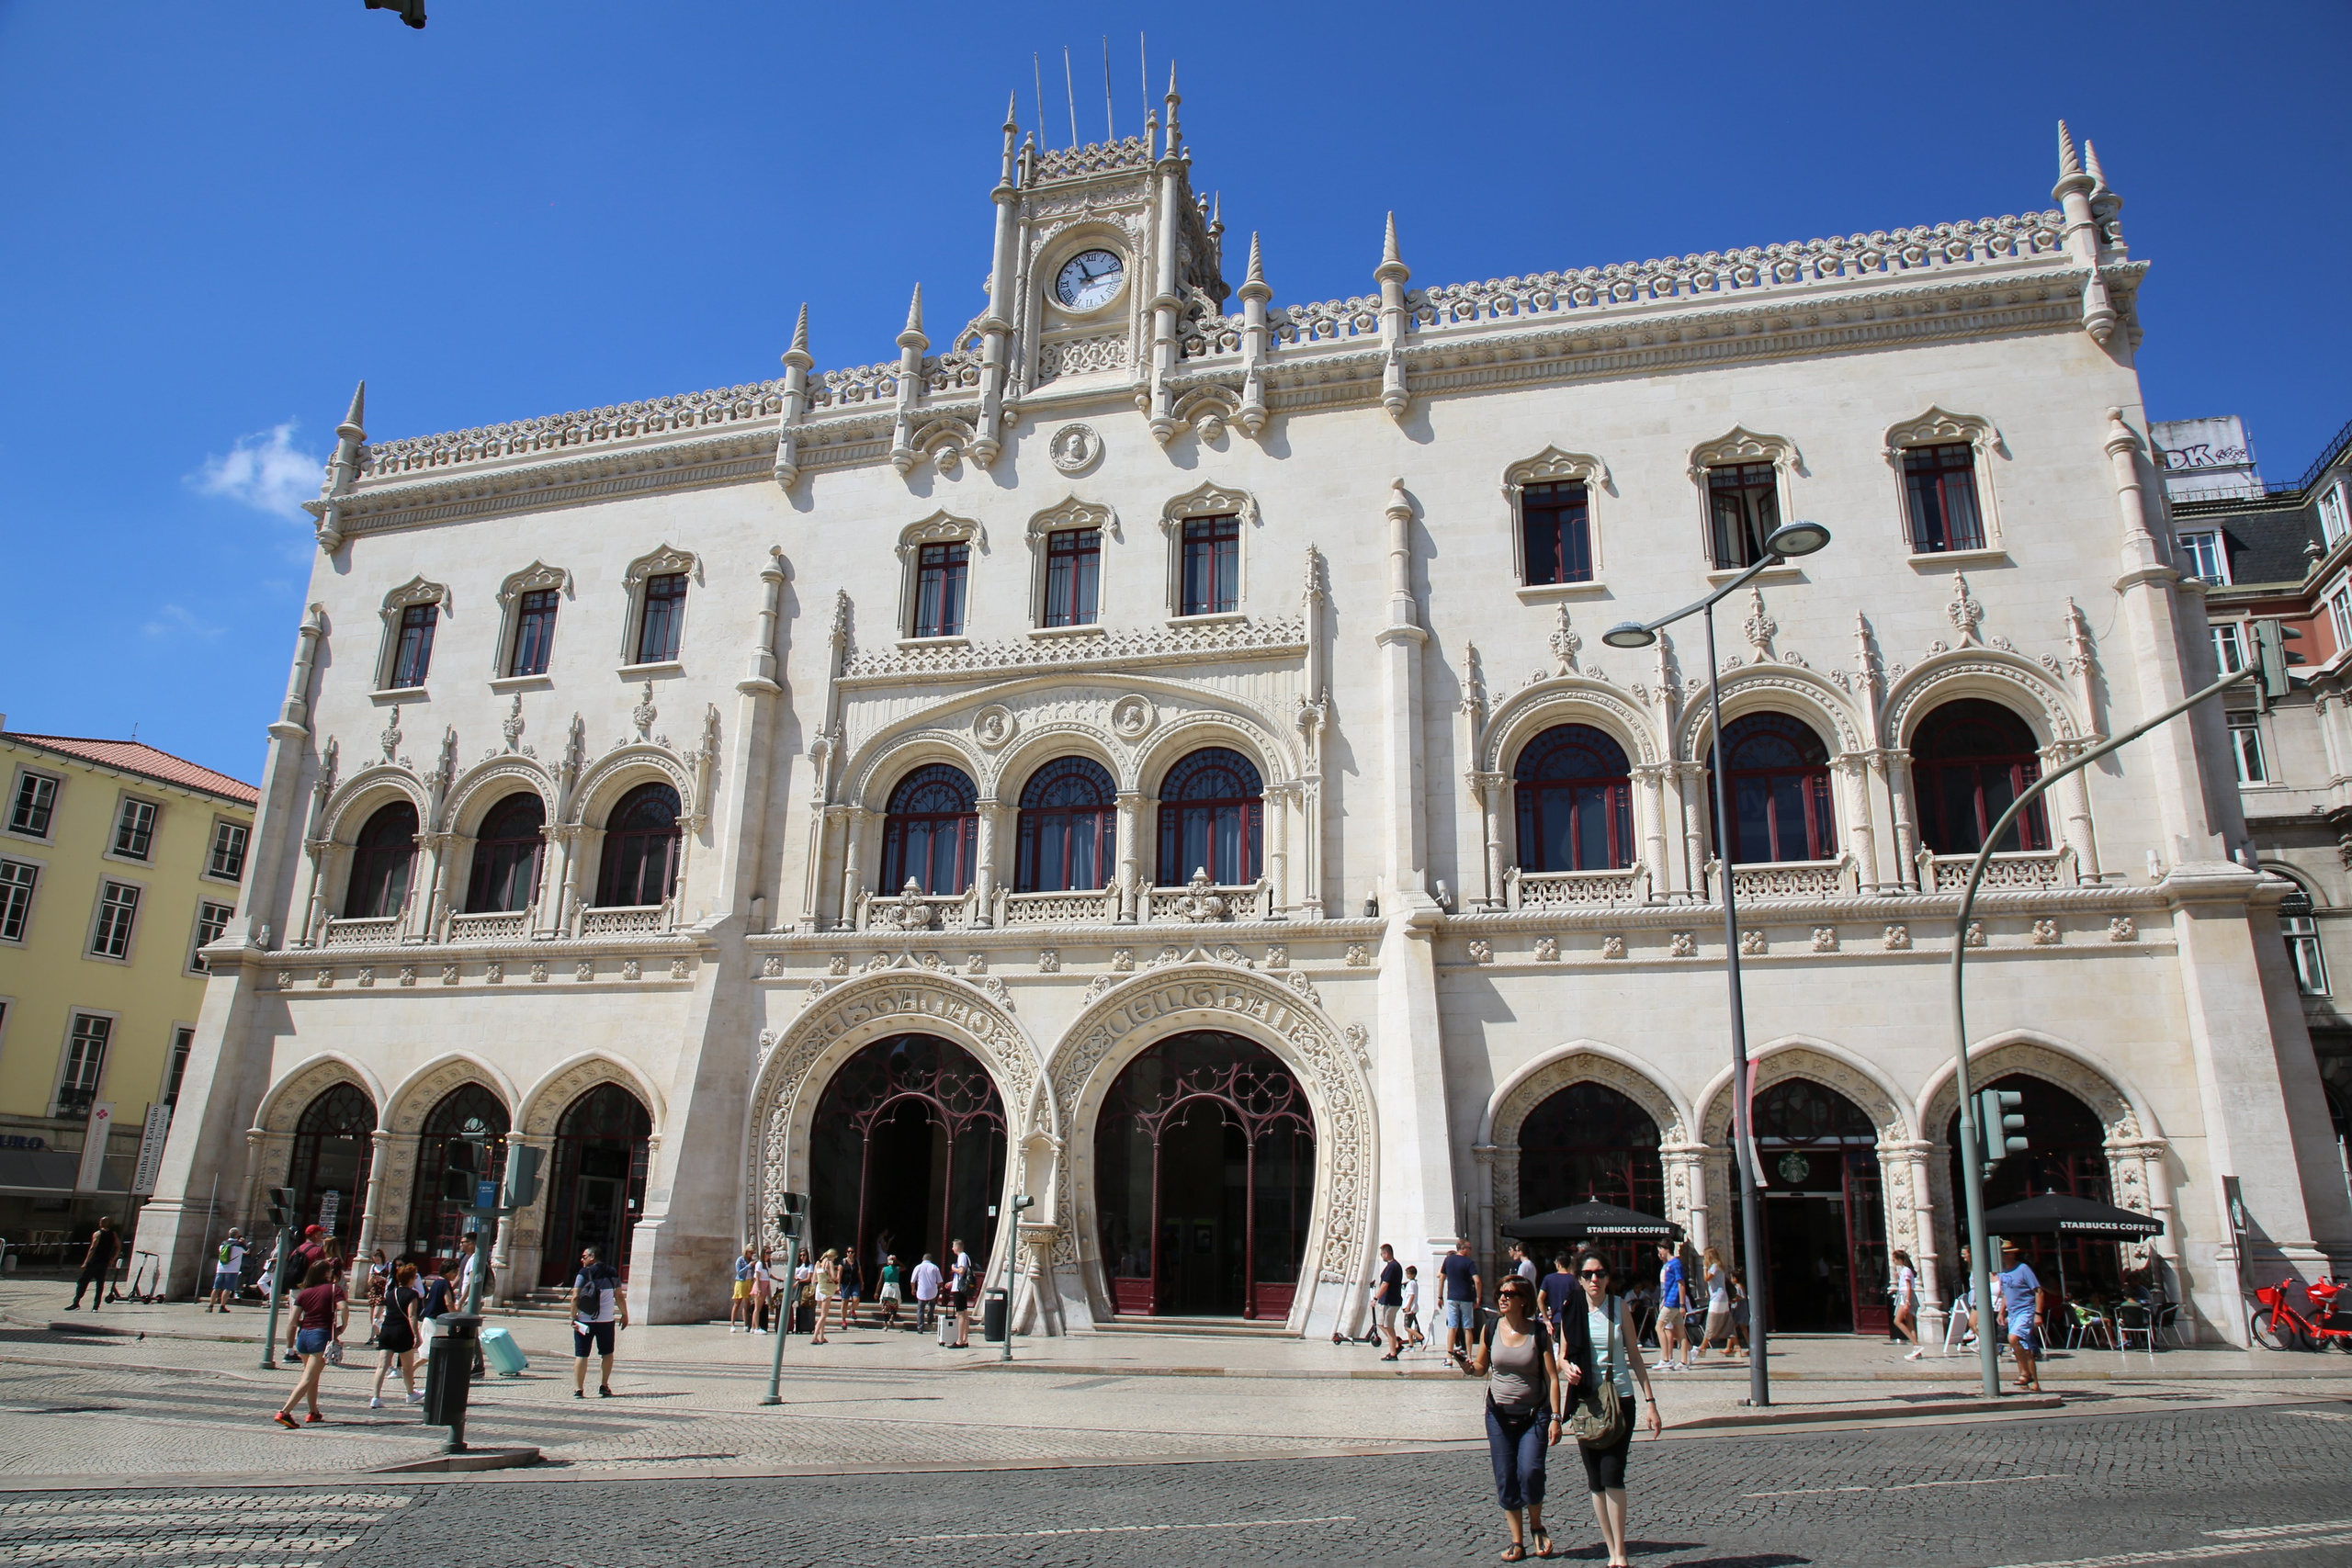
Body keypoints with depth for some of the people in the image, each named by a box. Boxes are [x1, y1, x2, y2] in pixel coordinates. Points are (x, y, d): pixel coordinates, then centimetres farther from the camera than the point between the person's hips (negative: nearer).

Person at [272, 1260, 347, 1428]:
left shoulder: (303, 1293, 11)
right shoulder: (334, 1288, 0)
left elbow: (292, 1321, 5)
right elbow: (344, 1309, -16)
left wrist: (290, 1344, 12)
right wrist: (341, 1328, -1)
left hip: (303, 1335, 6)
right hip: (322, 1335, -6)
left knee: (313, 1376, 22)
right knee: (307, 1379, -6)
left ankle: (314, 1413, 30)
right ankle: (284, 1412, -19)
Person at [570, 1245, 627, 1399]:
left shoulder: (584, 1273, -4)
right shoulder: (612, 1273, 7)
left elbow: (575, 1297, -11)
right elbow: (619, 1296, 8)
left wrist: (573, 1317, -7)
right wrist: (624, 1315, 15)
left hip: (584, 1321, -2)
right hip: (606, 1320, 3)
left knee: (581, 1355, 3)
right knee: (607, 1353, 16)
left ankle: (578, 1389, -2)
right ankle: (604, 1386, 11)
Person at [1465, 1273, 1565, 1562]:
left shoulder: (1539, 1332, -8)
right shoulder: (1491, 1329, -1)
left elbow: (1552, 1377, -7)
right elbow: (1482, 1367, 11)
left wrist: (1555, 1417, -13)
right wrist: (1470, 1367, -12)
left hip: (1534, 1415, -3)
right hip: (1499, 1414, 3)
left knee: (1530, 1472, -14)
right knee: (1506, 1480, 3)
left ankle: (1536, 1526, 14)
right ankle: (1517, 1541, 18)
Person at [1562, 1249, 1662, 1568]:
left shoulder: (1619, 1307, 0)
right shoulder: (1571, 1311, 1)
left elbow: (1635, 1357, 5)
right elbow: (1562, 1355, 9)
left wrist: (1650, 1401, 1)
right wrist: (1568, 1368, -14)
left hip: (1620, 1399, -2)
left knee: (1612, 1473, -13)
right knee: (1595, 1480, 5)